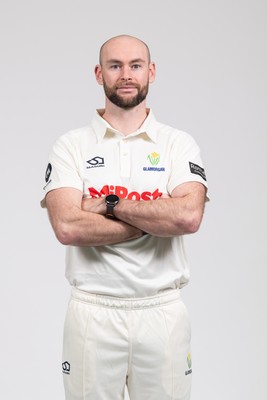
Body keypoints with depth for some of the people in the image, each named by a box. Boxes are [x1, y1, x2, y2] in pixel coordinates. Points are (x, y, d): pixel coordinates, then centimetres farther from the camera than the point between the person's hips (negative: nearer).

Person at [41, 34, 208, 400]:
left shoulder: (179, 144, 2)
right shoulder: (71, 146, 0)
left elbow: (189, 217, -16)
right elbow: (67, 227, -16)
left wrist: (109, 204, -13)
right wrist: (157, 221, -13)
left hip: (163, 311, 1)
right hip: (92, 311, 0)